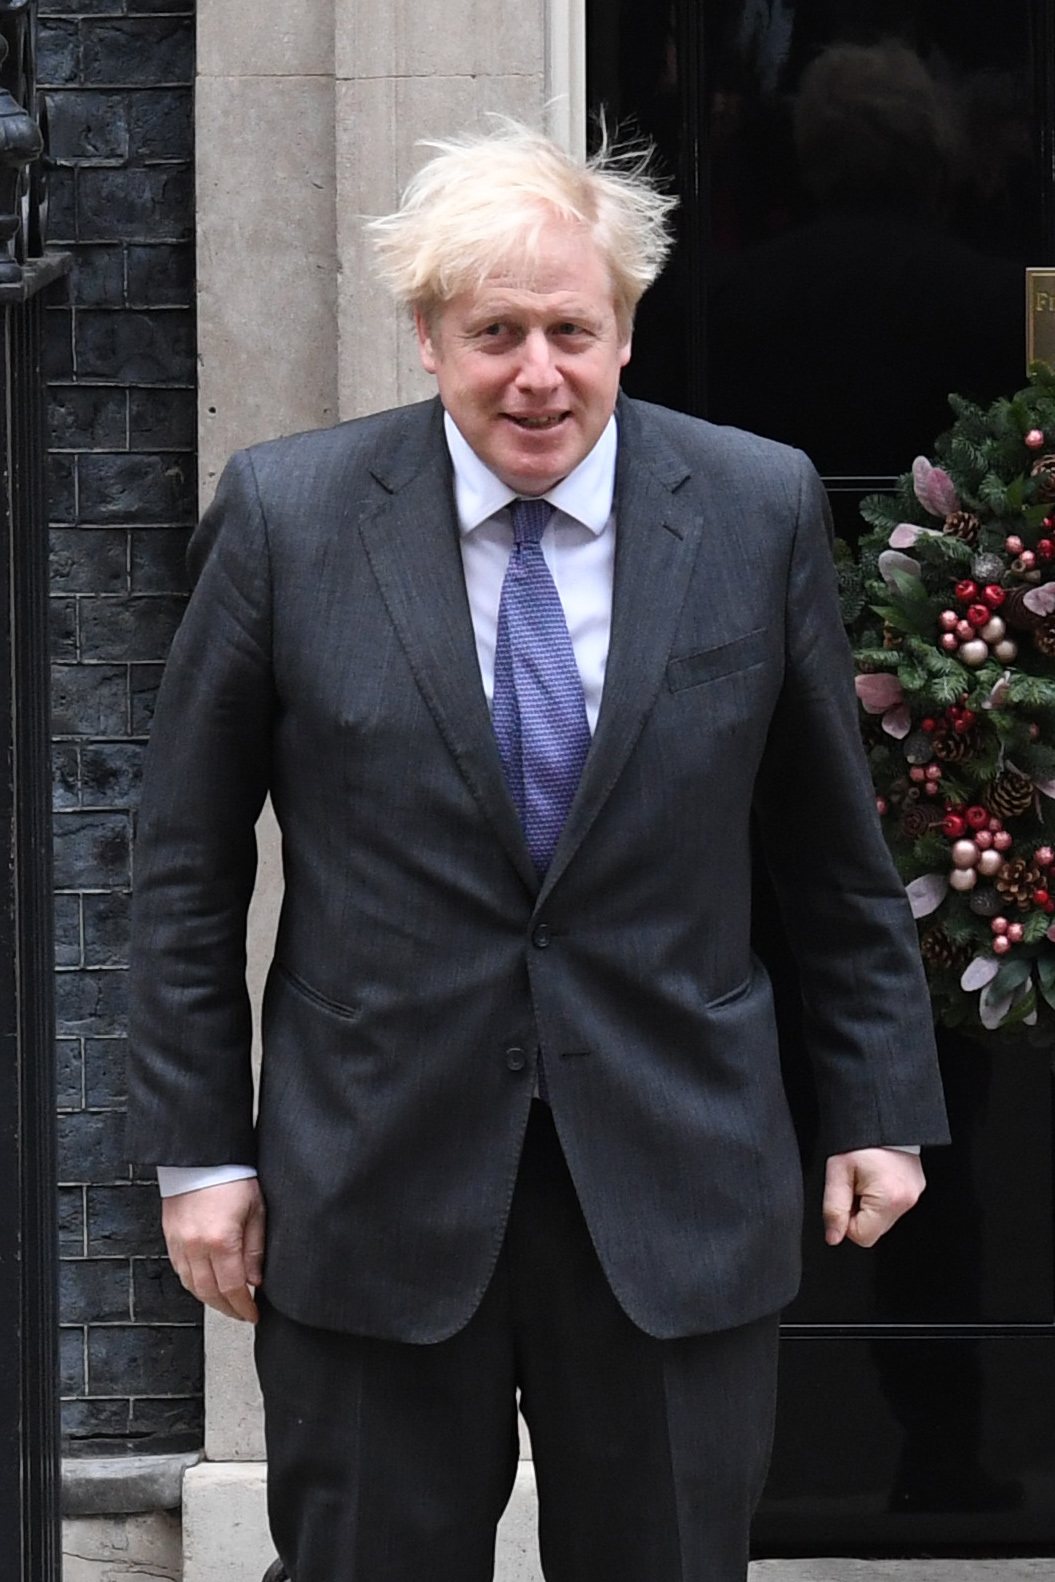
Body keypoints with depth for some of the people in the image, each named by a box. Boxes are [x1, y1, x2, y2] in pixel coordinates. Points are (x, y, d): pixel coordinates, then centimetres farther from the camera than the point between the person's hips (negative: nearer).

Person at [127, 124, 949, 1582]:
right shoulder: (286, 517, -3)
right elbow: (188, 861, 3)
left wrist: (882, 1107, 11)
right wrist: (201, 1148, 1)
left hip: (673, 1198, 1)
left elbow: (835, 846, 10)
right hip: (376, 1183, -1)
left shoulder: (760, 512, 0)